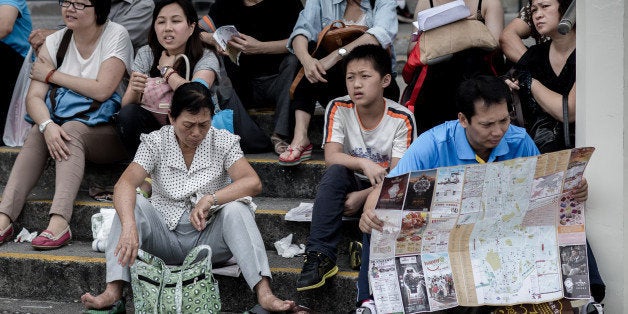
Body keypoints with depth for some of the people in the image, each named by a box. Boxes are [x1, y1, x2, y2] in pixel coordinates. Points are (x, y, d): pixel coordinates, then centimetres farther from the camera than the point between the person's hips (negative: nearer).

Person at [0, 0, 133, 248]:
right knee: (38, 132, -25)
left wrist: (52, 75, -10)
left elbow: (102, 90, -20)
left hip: (111, 133, -4)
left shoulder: (116, 35, -9)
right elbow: (34, 97, -7)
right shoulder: (54, 42, 4)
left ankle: (59, 222, -45)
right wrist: (47, 125, -29)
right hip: (69, 127, 4)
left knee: (72, 129, -32)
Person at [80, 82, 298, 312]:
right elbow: (125, 184, -19)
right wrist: (129, 226, -39)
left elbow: (253, 183, -18)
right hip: (165, 237, 1)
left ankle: (264, 294, -42)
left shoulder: (224, 142, -3)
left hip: (209, 238, -1)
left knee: (236, 209, -29)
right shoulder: (155, 142, -3)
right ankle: (113, 291, -35)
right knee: (133, 204, -24)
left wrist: (210, 199, -33)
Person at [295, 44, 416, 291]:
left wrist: (362, 196, -26)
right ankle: (320, 256, -35)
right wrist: (363, 163, -38)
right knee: (335, 172, -31)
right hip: (351, 185, 1)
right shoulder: (338, 109, -7)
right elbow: (331, 157, -19)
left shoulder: (401, 119, -12)